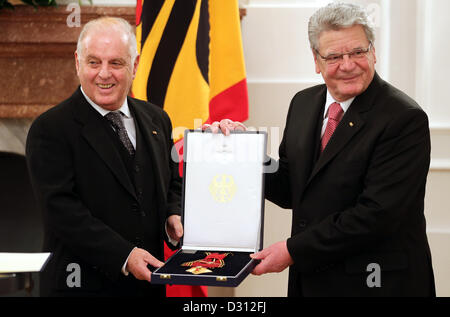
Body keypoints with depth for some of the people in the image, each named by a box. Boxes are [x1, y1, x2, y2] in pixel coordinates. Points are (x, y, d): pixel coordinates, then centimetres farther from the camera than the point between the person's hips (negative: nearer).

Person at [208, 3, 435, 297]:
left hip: (378, 283, -6)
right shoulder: (303, 104, 6)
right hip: (310, 278, 6)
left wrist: (293, 251, -18)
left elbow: (377, 214, -21)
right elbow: (290, 190, 11)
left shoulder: (405, 119, -16)